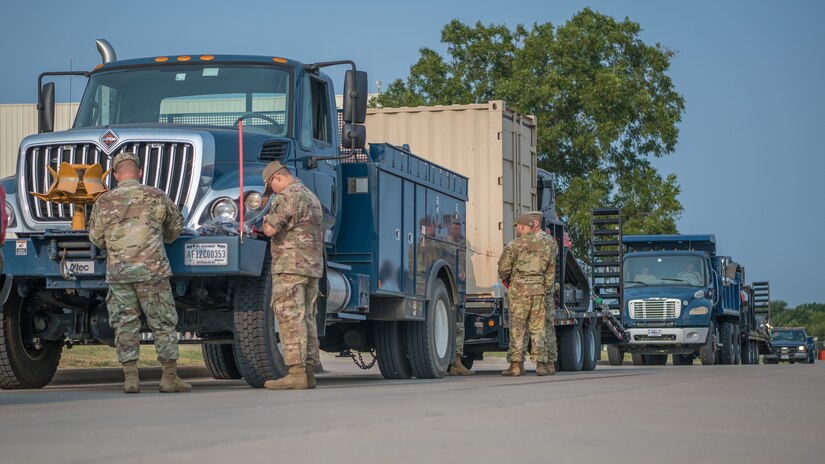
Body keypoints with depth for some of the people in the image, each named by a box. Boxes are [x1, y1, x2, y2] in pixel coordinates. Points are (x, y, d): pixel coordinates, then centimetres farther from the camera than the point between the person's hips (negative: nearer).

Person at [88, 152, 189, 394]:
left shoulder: (103, 202, 3)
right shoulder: (156, 197, 1)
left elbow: (96, 237, 12)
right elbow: (176, 224, 16)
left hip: (117, 272, 2)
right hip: (152, 270, -1)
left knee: (125, 324, 9)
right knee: (163, 323, 6)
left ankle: (130, 378, 5)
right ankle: (170, 378, 6)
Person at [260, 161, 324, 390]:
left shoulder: (287, 197, -10)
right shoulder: (312, 197, 22)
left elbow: (270, 230, -17)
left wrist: (265, 221, 5)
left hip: (291, 265, -9)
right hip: (313, 266, 9)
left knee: (290, 318, -10)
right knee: (307, 318, 9)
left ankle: (296, 372, -15)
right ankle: (309, 370, 8)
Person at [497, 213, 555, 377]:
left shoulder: (514, 245, -5)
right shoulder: (545, 245, 10)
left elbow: (503, 269, -6)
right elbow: (550, 268, 14)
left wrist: (506, 278, 14)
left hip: (519, 289, -4)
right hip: (538, 289, 4)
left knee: (517, 328, -1)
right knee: (537, 328, 7)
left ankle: (516, 364, -4)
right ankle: (541, 364, 1)